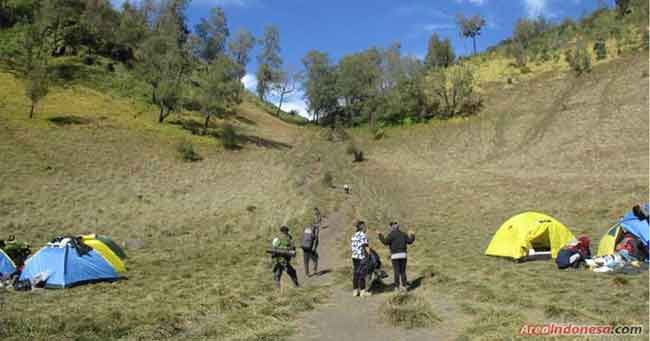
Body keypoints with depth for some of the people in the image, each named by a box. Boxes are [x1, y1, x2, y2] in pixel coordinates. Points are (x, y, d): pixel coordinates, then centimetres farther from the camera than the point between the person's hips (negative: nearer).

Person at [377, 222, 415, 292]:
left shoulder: (391, 234, -5)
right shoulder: (403, 234, 12)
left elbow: (385, 242, -15)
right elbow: (409, 241, 12)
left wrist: (380, 235, -6)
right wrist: (412, 236, 30)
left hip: (395, 255, -5)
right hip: (403, 254, 5)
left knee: (396, 271, 0)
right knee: (403, 271, 10)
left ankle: (397, 286, 0)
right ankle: (404, 286, 9)